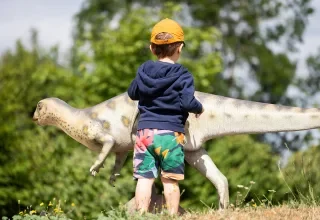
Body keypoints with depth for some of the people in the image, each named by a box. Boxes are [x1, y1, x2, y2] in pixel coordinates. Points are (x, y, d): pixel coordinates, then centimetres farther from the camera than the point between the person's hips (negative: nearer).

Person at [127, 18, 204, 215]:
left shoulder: (143, 71, 6)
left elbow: (132, 93, 20)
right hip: (170, 134, -3)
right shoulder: (182, 76, -8)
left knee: (144, 178, 3)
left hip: (145, 131, 3)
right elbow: (188, 102, -16)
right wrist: (199, 108, 5)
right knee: (170, 180, 4)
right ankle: (173, 215, 6)